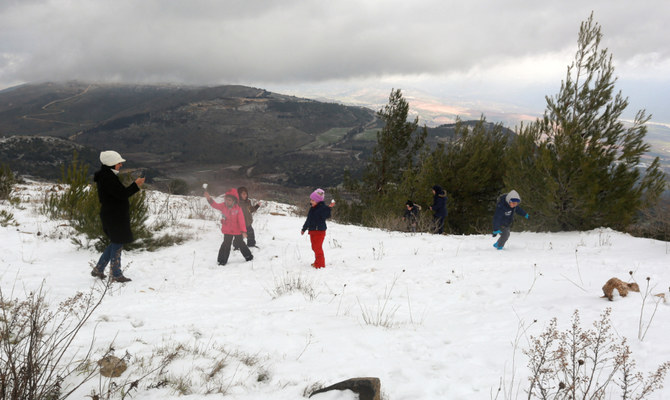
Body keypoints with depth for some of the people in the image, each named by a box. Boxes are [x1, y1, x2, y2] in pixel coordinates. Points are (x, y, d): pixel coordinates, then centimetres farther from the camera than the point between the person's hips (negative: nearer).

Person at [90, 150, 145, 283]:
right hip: (114, 216, -11)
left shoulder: (108, 176, 15)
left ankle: (98, 269, 25)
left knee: (116, 243, 19)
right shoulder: (108, 177, -18)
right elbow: (121, 194, -24)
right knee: (117, 244, -2)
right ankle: (116, 275, 6)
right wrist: (135, 185, -19)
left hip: (114, 216, 11)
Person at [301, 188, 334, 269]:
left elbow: (326, 216, -28)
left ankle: (320, 264, -3)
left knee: (318, 247, -9)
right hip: (312, 231, 9)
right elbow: (308, 220, 23)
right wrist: (304, 229, 29)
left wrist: (329, 208, -39)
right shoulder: (312, 209, 13)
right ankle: (317, 261, 32)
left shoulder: (322, 208, -12)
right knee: (314, 247, 17)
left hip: (319, 231, -9)